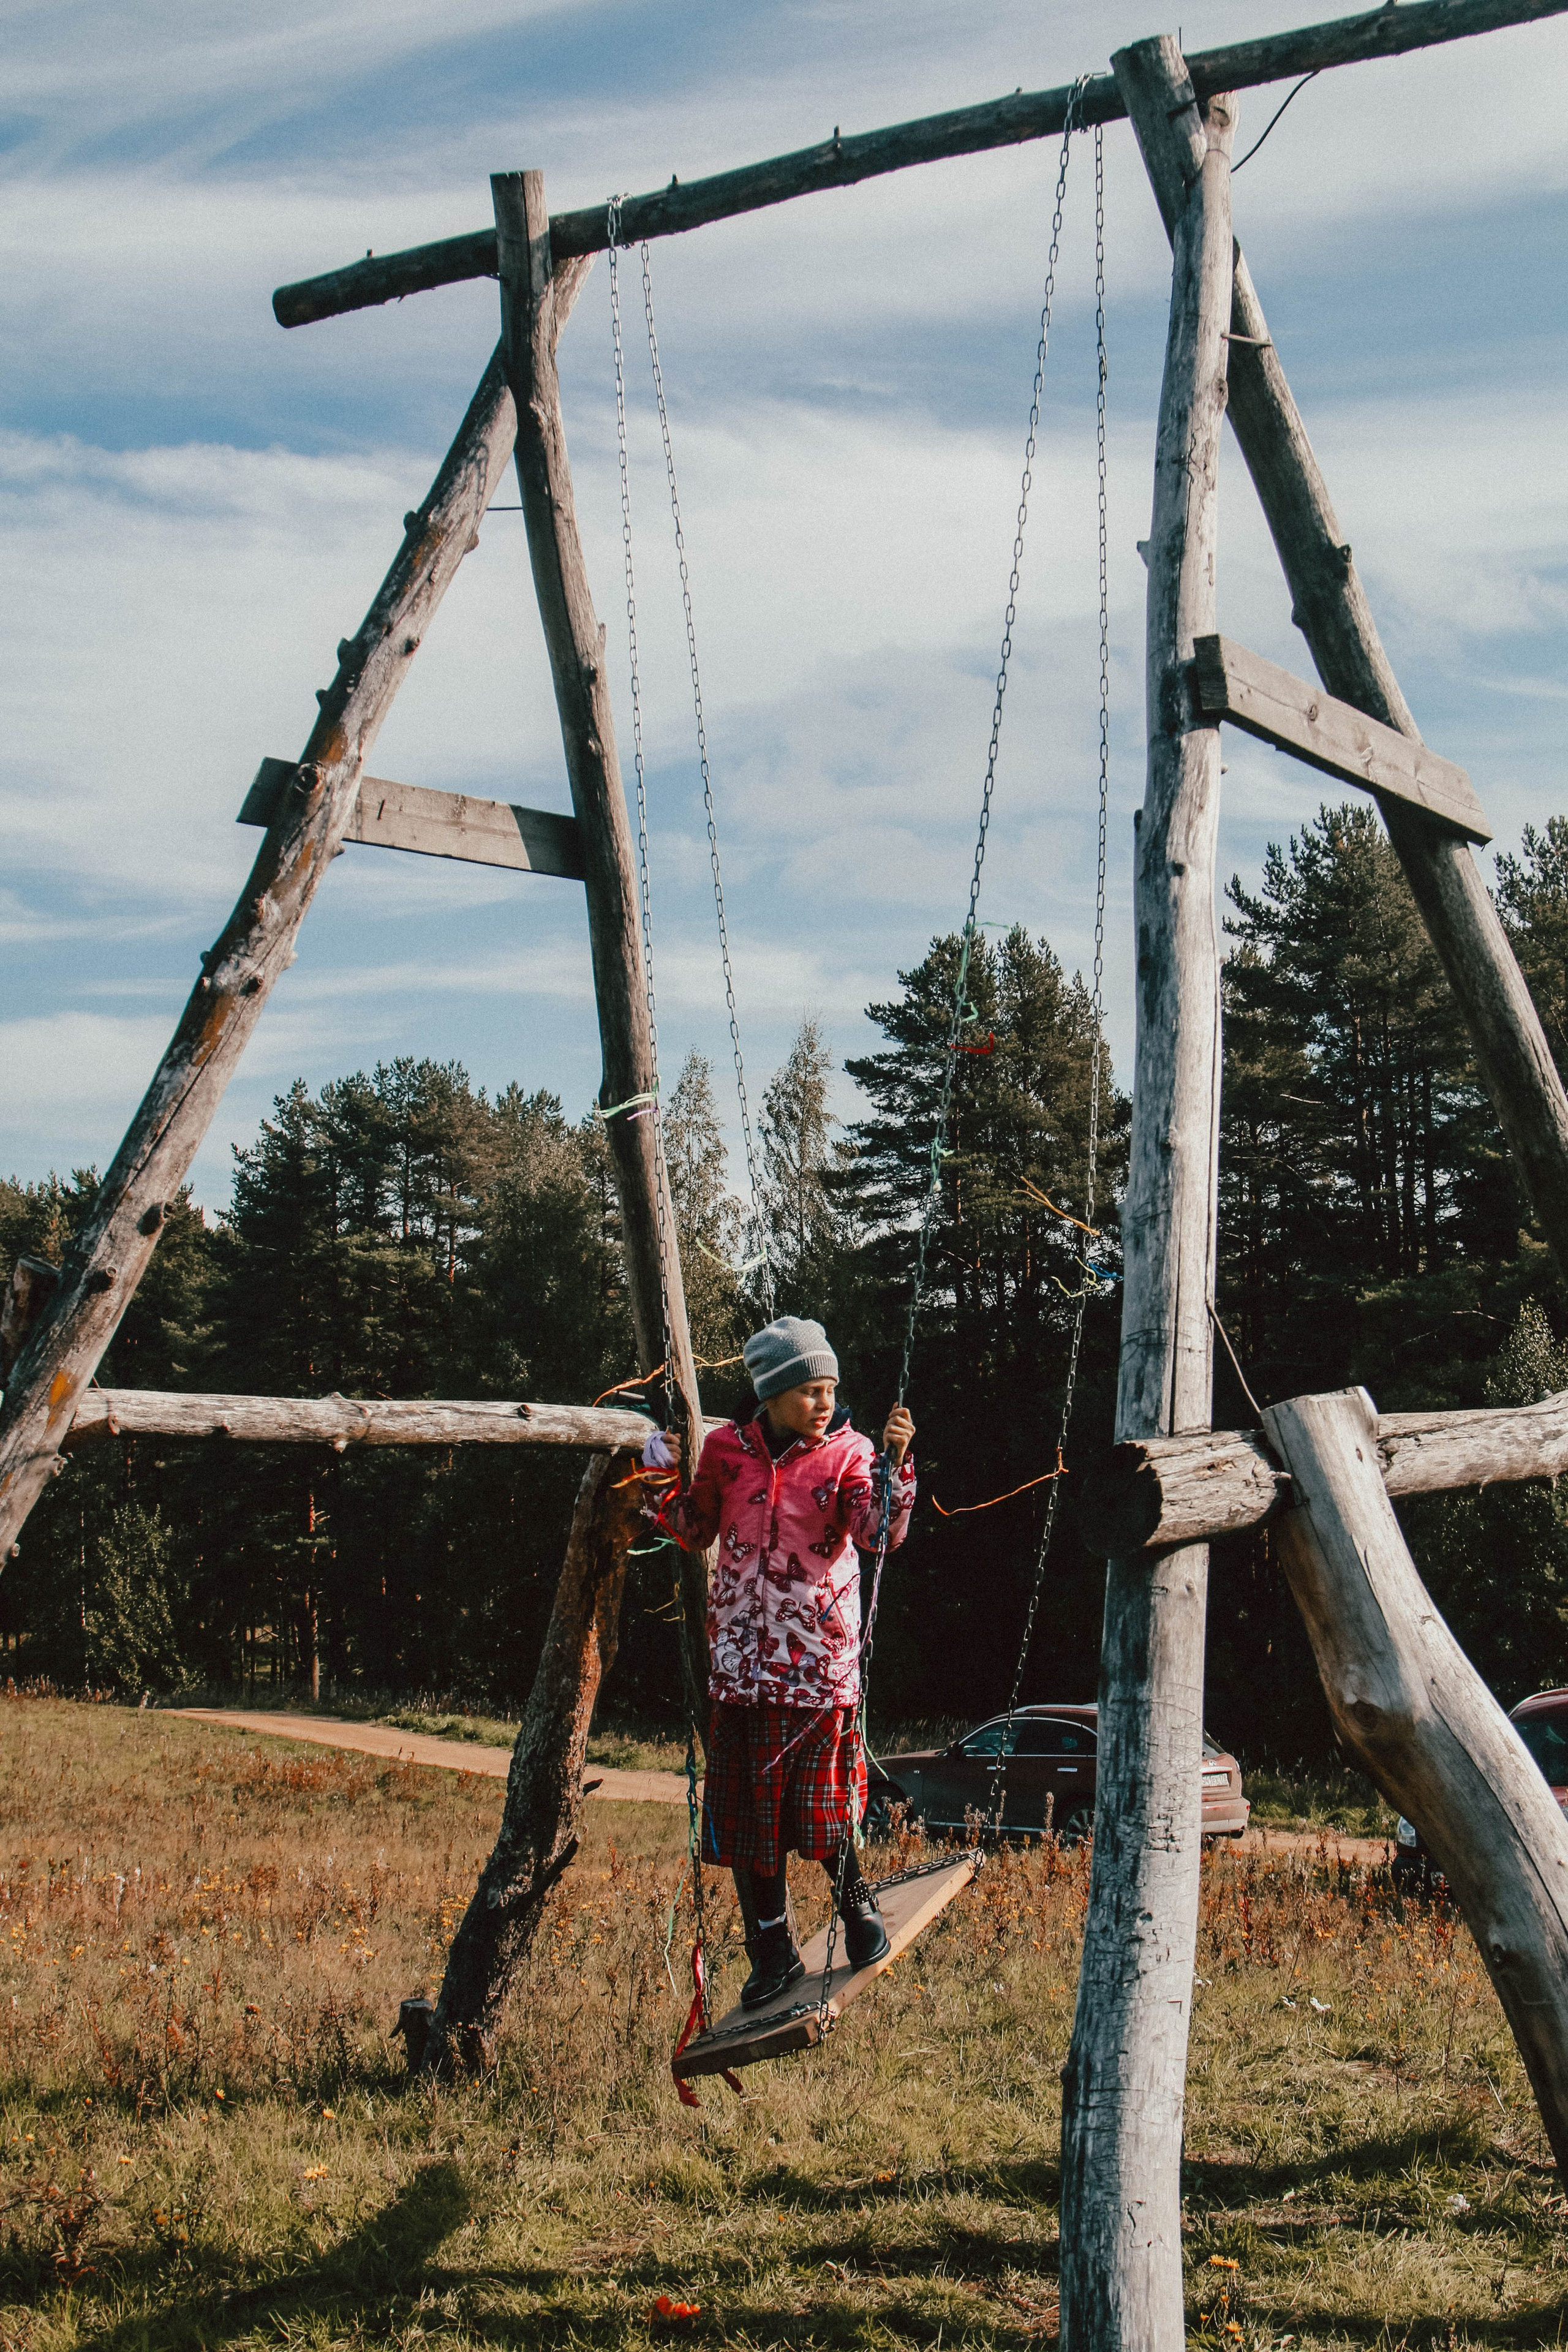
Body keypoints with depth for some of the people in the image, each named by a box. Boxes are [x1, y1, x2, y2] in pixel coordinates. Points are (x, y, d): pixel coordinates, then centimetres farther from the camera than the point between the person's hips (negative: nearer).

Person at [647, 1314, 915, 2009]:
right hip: (744, 1656, 3)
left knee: (822, 1795, 0)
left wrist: (895, 1462, -34)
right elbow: (696, 1532, 12)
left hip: (819, 1656, -3)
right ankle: (774, 1947, 23)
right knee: (750, 1801, 9)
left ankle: (854, 1901, 29)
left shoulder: (847, 1452, -6)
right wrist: (665, 1482, -4)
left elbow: (879, 1532, -21)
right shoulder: (727, 1448, 1)